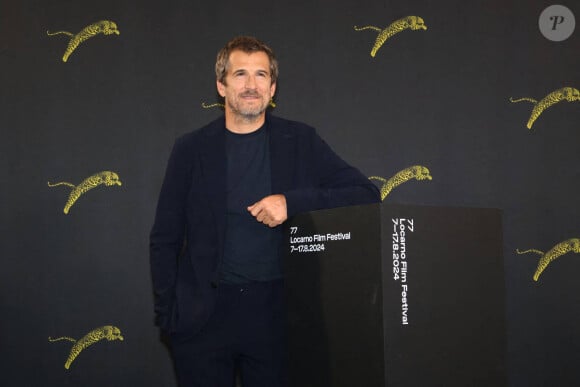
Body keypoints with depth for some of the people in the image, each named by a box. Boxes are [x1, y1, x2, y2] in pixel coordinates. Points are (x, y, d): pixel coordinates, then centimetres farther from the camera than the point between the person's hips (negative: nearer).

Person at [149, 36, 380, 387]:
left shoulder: (300, 142, 2)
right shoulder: (192, 149, 2)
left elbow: (367, 194, -4)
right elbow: (165, 240, 6)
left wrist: (292, 202, -17)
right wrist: (167, 314, 0)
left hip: (277, 309, 0)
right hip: (204, 314, 0)